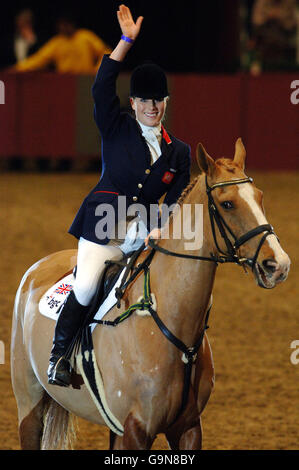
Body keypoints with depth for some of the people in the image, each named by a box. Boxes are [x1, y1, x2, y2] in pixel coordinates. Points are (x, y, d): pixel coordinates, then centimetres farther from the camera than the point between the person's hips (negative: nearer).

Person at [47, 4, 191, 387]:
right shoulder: (117, 129, 7)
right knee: (85, 288, -18)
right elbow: (102, 87, -7)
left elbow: (176, 202, 9)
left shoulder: (179, 152, 14)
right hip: (104, 222, -4)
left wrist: (160, 229, -11)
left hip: (147, 229, 4)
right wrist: (127, 41, -10)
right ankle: (59, 353, -1)